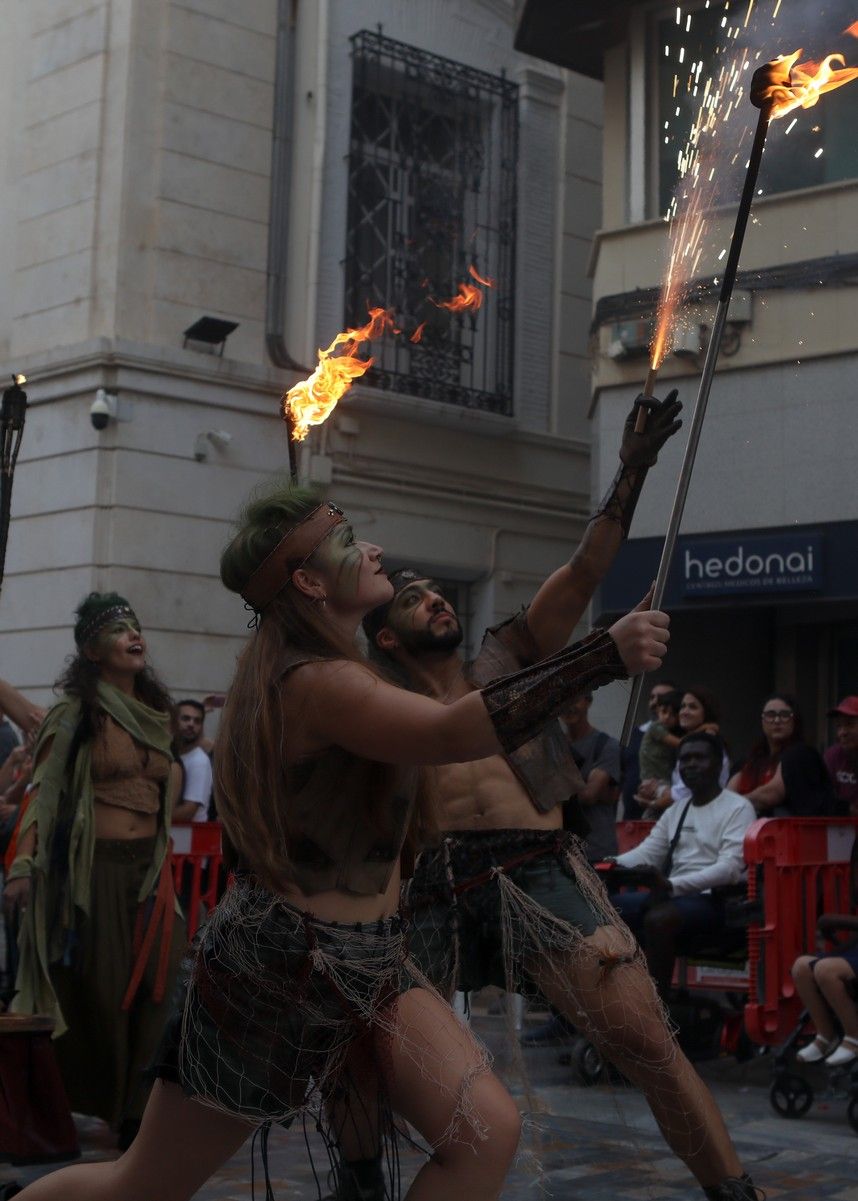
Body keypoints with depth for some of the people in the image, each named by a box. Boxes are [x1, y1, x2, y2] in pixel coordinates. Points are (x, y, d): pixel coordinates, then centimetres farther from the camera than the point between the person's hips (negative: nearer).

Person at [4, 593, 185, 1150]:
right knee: (96, 993, 0)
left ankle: (136, 1111, 11)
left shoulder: (156, 711, 12)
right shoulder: (75, 716, -5)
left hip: (149, 868, 5)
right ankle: (87, 1105, 14)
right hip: (93, 868, -5)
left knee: (148, 991, 1)